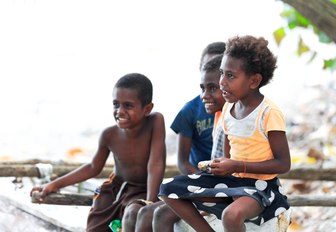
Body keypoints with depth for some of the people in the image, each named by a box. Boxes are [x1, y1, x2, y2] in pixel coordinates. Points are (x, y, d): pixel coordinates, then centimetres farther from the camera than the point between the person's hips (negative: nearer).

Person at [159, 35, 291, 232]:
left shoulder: (269, 113, -16)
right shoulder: (228, 108, 6)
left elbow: (283, 164, -17)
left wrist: (237, 166, -20)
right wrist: (222, 167, -5)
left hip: (260, 186, -7)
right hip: (231, 179, 8)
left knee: (232, 215, -39)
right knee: (168, 189, -3)